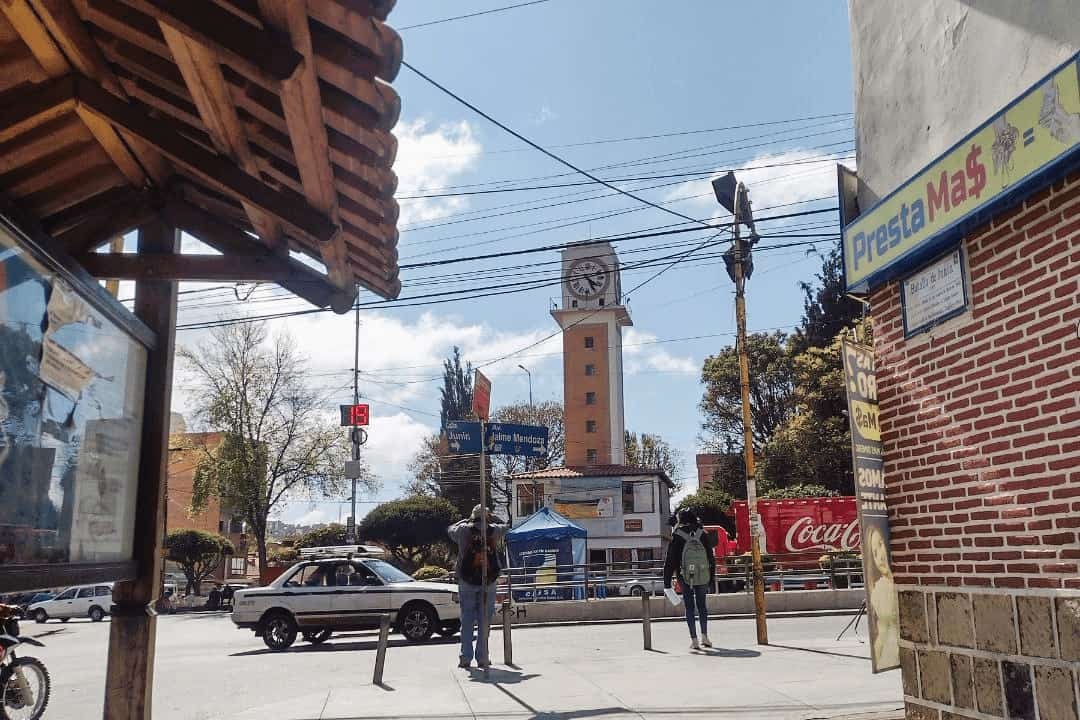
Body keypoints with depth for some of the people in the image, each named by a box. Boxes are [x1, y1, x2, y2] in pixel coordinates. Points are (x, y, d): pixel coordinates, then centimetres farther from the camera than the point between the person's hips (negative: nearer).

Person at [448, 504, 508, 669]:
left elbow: (451, 529, 17)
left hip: (467, 581, 0)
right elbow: (505, 526, 19)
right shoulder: (494, 530, -2)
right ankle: (482, 658, 6)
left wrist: (467, 520, 21)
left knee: (467, 620, 7)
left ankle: (465, 657, 6)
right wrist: (491, 518, 24)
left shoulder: (463, 530, -4)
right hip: (489, 581, 0)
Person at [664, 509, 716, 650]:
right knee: (701, 604, 17)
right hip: (703, 576, 2)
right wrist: (711, 578, 11)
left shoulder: (677, 536, -7)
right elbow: (711, 558, 3)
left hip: (685, 577, -2)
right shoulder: (703, 534, -1)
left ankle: (694, 639, 3)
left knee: (689, 607, 7)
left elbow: (670, 561, -5)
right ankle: (704, 636, 14)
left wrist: (667, 582, 0)